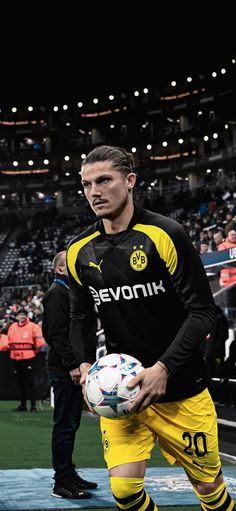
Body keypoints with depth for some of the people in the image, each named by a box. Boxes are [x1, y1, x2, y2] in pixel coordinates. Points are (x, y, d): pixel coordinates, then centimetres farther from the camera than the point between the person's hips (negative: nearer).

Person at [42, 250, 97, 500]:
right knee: (64, 425, -7)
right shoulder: (57, 292, -10)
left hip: (73, 369, 10)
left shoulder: (70, 291, 21)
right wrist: (72, 364, -22)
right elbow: (57, 333, -19)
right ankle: (62, 482, -3)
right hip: (64, 369, -10)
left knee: (70, 423, 14)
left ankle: (68, 474, 21)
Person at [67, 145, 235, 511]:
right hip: (119, 389, 3)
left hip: (180, 388, -3)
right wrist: (85, 365, -3)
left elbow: (202, 311, -12)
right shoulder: (80, 251, 2)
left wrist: (163, 368, -21)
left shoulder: (166, 235, -12)